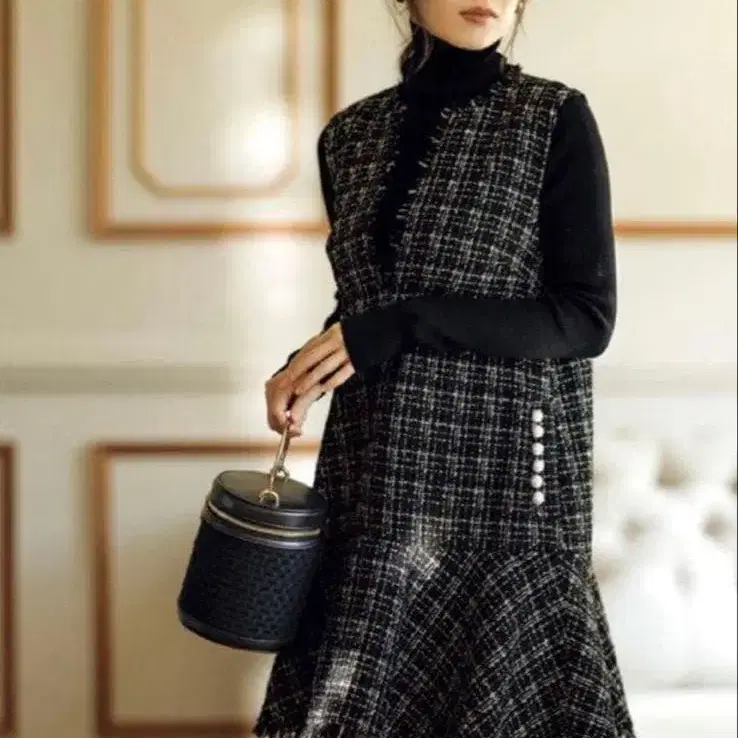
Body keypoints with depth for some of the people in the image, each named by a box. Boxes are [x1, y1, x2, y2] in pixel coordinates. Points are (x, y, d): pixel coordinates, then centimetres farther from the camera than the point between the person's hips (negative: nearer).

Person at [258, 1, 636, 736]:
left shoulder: (556, 118, -4)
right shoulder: (349, 134, 10)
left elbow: (588, 317, -9)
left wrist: (405, 325, -18)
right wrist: (310, 369, -2)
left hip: (502, 465, -4)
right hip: (374, 474, 4)